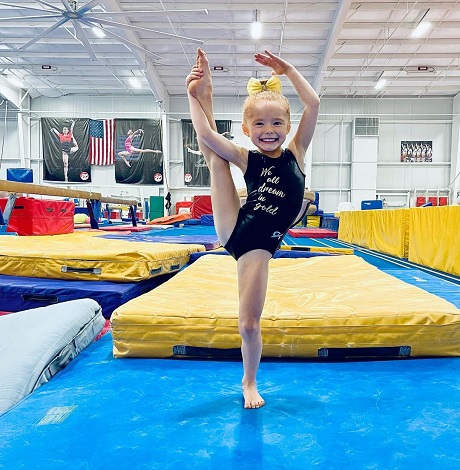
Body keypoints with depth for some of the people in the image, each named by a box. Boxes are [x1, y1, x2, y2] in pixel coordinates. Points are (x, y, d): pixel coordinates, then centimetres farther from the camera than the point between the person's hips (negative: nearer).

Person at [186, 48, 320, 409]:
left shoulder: (296, 152, 2)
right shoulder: (247, 159, 0)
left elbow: (313, 103, -6)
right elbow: (206, 136, -13)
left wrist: (287, 68, -1)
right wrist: (197, 94, -10)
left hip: (260, 245, 0)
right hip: (232, 229, 1)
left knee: (249, 324, 9)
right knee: (213, 153, -7)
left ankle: (249, 383, 33)